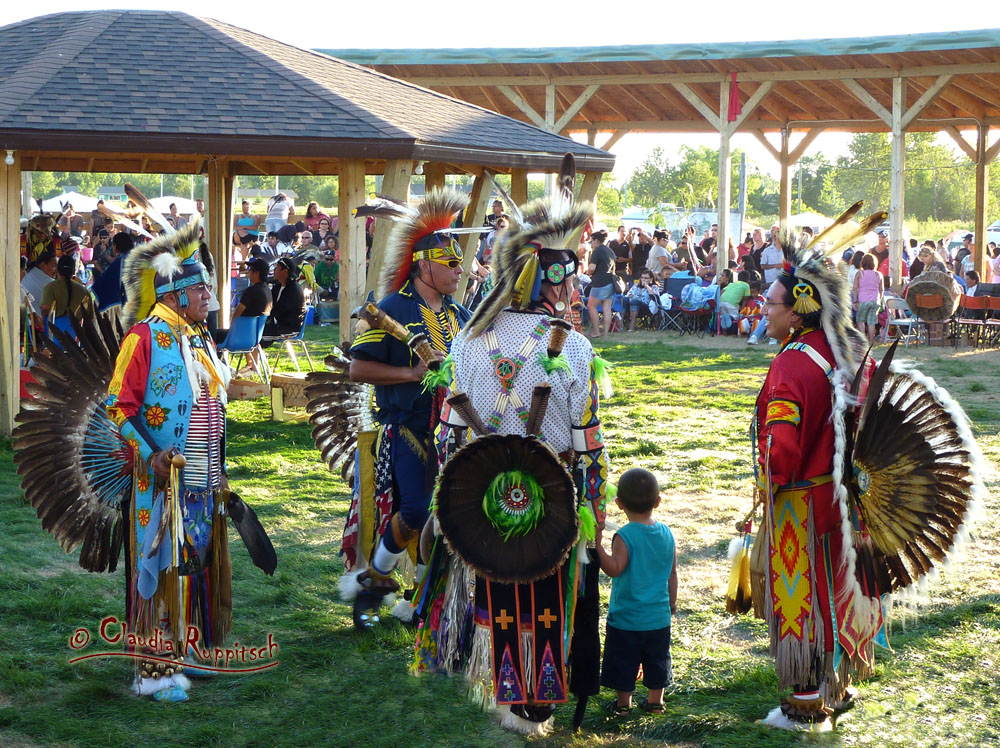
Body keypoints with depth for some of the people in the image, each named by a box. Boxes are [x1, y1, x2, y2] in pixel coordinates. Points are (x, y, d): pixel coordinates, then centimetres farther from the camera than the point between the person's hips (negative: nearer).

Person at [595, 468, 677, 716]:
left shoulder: (624, 536, -19)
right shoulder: (666, 534, -2)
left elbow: (614, 569, -27)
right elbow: (672, 574, 6)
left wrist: (598, 544, -30)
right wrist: (672, 602, 18)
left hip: (626, 615, -5)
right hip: (659, 614, 5)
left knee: (623, 659, 10)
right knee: (657, 657, 18)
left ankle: (624, 701, 19)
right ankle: (655, 700, 27)